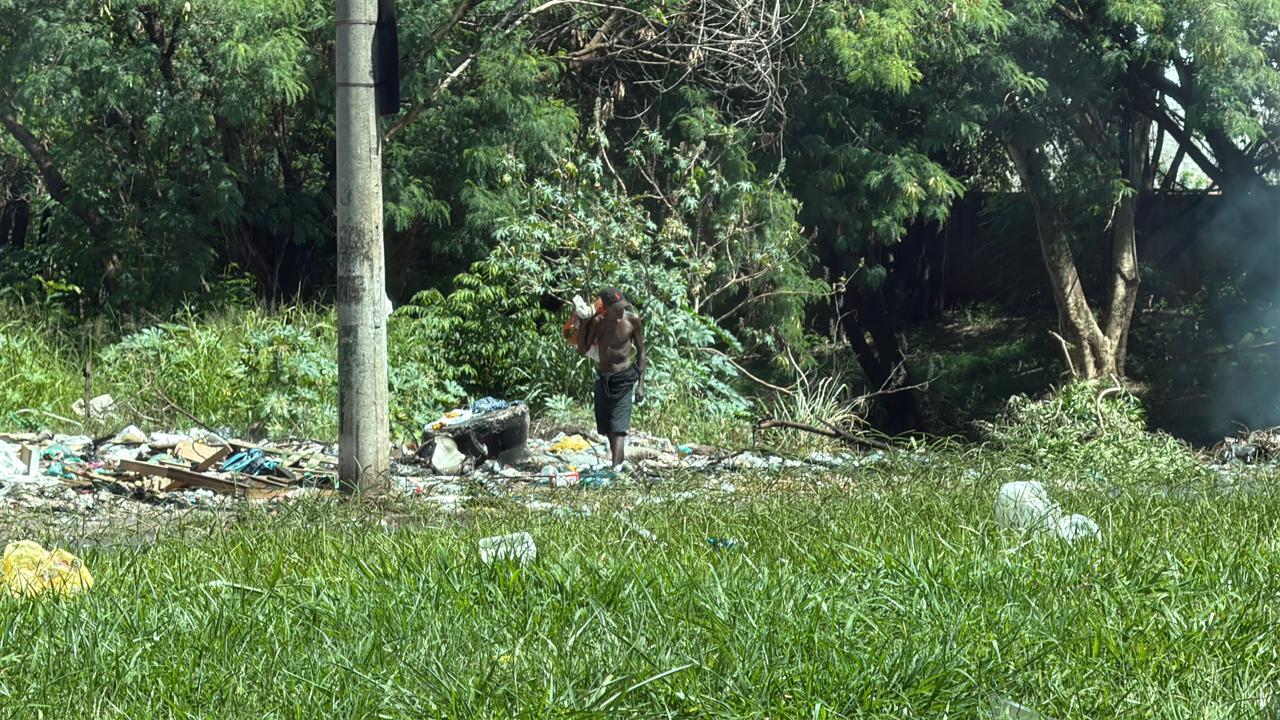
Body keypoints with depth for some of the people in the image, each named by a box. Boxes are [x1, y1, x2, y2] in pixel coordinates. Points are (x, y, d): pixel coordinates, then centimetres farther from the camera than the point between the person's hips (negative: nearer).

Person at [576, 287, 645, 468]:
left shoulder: (632, 320, -7)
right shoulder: (597, 322, -4)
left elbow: (640, 351, 3)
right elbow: (582, 351, -2)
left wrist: (641, 384, 0)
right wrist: (584, 322, -11)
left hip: (624, 378, -3)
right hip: (604, 378, 3)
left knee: (618, 426, -12)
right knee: (605, 426, 11)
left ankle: (615, 466, -18)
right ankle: (620, 457, 31)